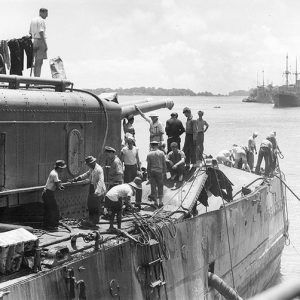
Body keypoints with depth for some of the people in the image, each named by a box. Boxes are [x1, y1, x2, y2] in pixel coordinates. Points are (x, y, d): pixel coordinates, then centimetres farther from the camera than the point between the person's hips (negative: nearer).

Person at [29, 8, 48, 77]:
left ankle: (35, 77, 11)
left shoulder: (33, 20, 17)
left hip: (34, 41, 9)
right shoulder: (41, 20, -10)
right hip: (40, 41, -9)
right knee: (39, 62, -9)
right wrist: (45, 44, -19)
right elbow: (41, 32, -19)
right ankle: (37, 78, -13)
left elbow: (30, 33, 19)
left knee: (36, 62, 12)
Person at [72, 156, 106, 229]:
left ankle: (94, 223, 7)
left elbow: (100, 181, -31)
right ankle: (91, 221, 26)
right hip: (92, 190, 10)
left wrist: (97, 191, -42)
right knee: (90, 205, 15)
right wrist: (76, 179, 20)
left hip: (99, 191, -10)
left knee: (96, 207, -1)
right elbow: (87, 174, 25)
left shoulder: (99, 169, -22)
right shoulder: (91, 169, 8)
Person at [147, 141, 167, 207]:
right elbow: (164, 164, 1)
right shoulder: (161, 153, -3)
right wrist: (164, 172, 10)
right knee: (160, 187, 8)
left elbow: (148, 165, -4)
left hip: (152, 172, 0)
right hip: (159, 171, 0)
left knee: (153, 186, 8)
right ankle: (160, 202, 9)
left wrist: (148, 173, 4)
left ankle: (155, 202, 10)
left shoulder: (149, 154, -5)